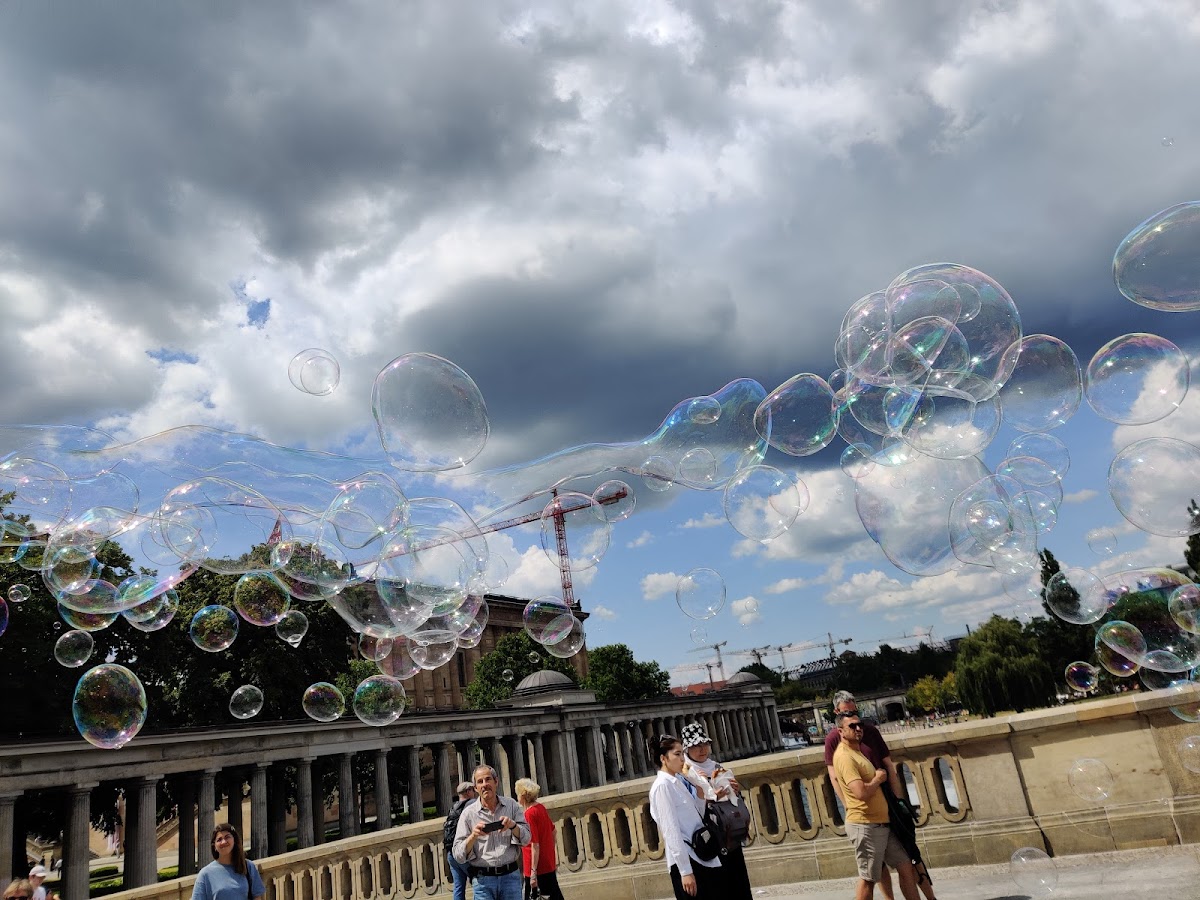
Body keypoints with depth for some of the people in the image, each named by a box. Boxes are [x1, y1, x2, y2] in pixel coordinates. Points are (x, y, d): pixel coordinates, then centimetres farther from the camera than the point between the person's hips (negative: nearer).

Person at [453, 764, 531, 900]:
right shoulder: (468, 813, -2)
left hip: (510, 875, 2)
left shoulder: (511, 805, 5)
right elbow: (458, 854, -5)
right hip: (482, 879, -1)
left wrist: (513, 826, -18)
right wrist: (473, 836, -22)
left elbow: (526, 839, 1)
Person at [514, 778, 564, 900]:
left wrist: (533, 873, -21)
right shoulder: (541, 808, 4)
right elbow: (552, 831, 16)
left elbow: (535, 845, -22)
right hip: (549, 863, 8)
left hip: (538, 867, -8)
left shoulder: (529, 814, -19)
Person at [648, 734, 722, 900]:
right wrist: (685, 871, -19)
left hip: (701, 857, 8)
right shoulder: (662, 785, -13)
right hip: (685, 860, -8)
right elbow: (671, 830, -17)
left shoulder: (677, 782, 11)